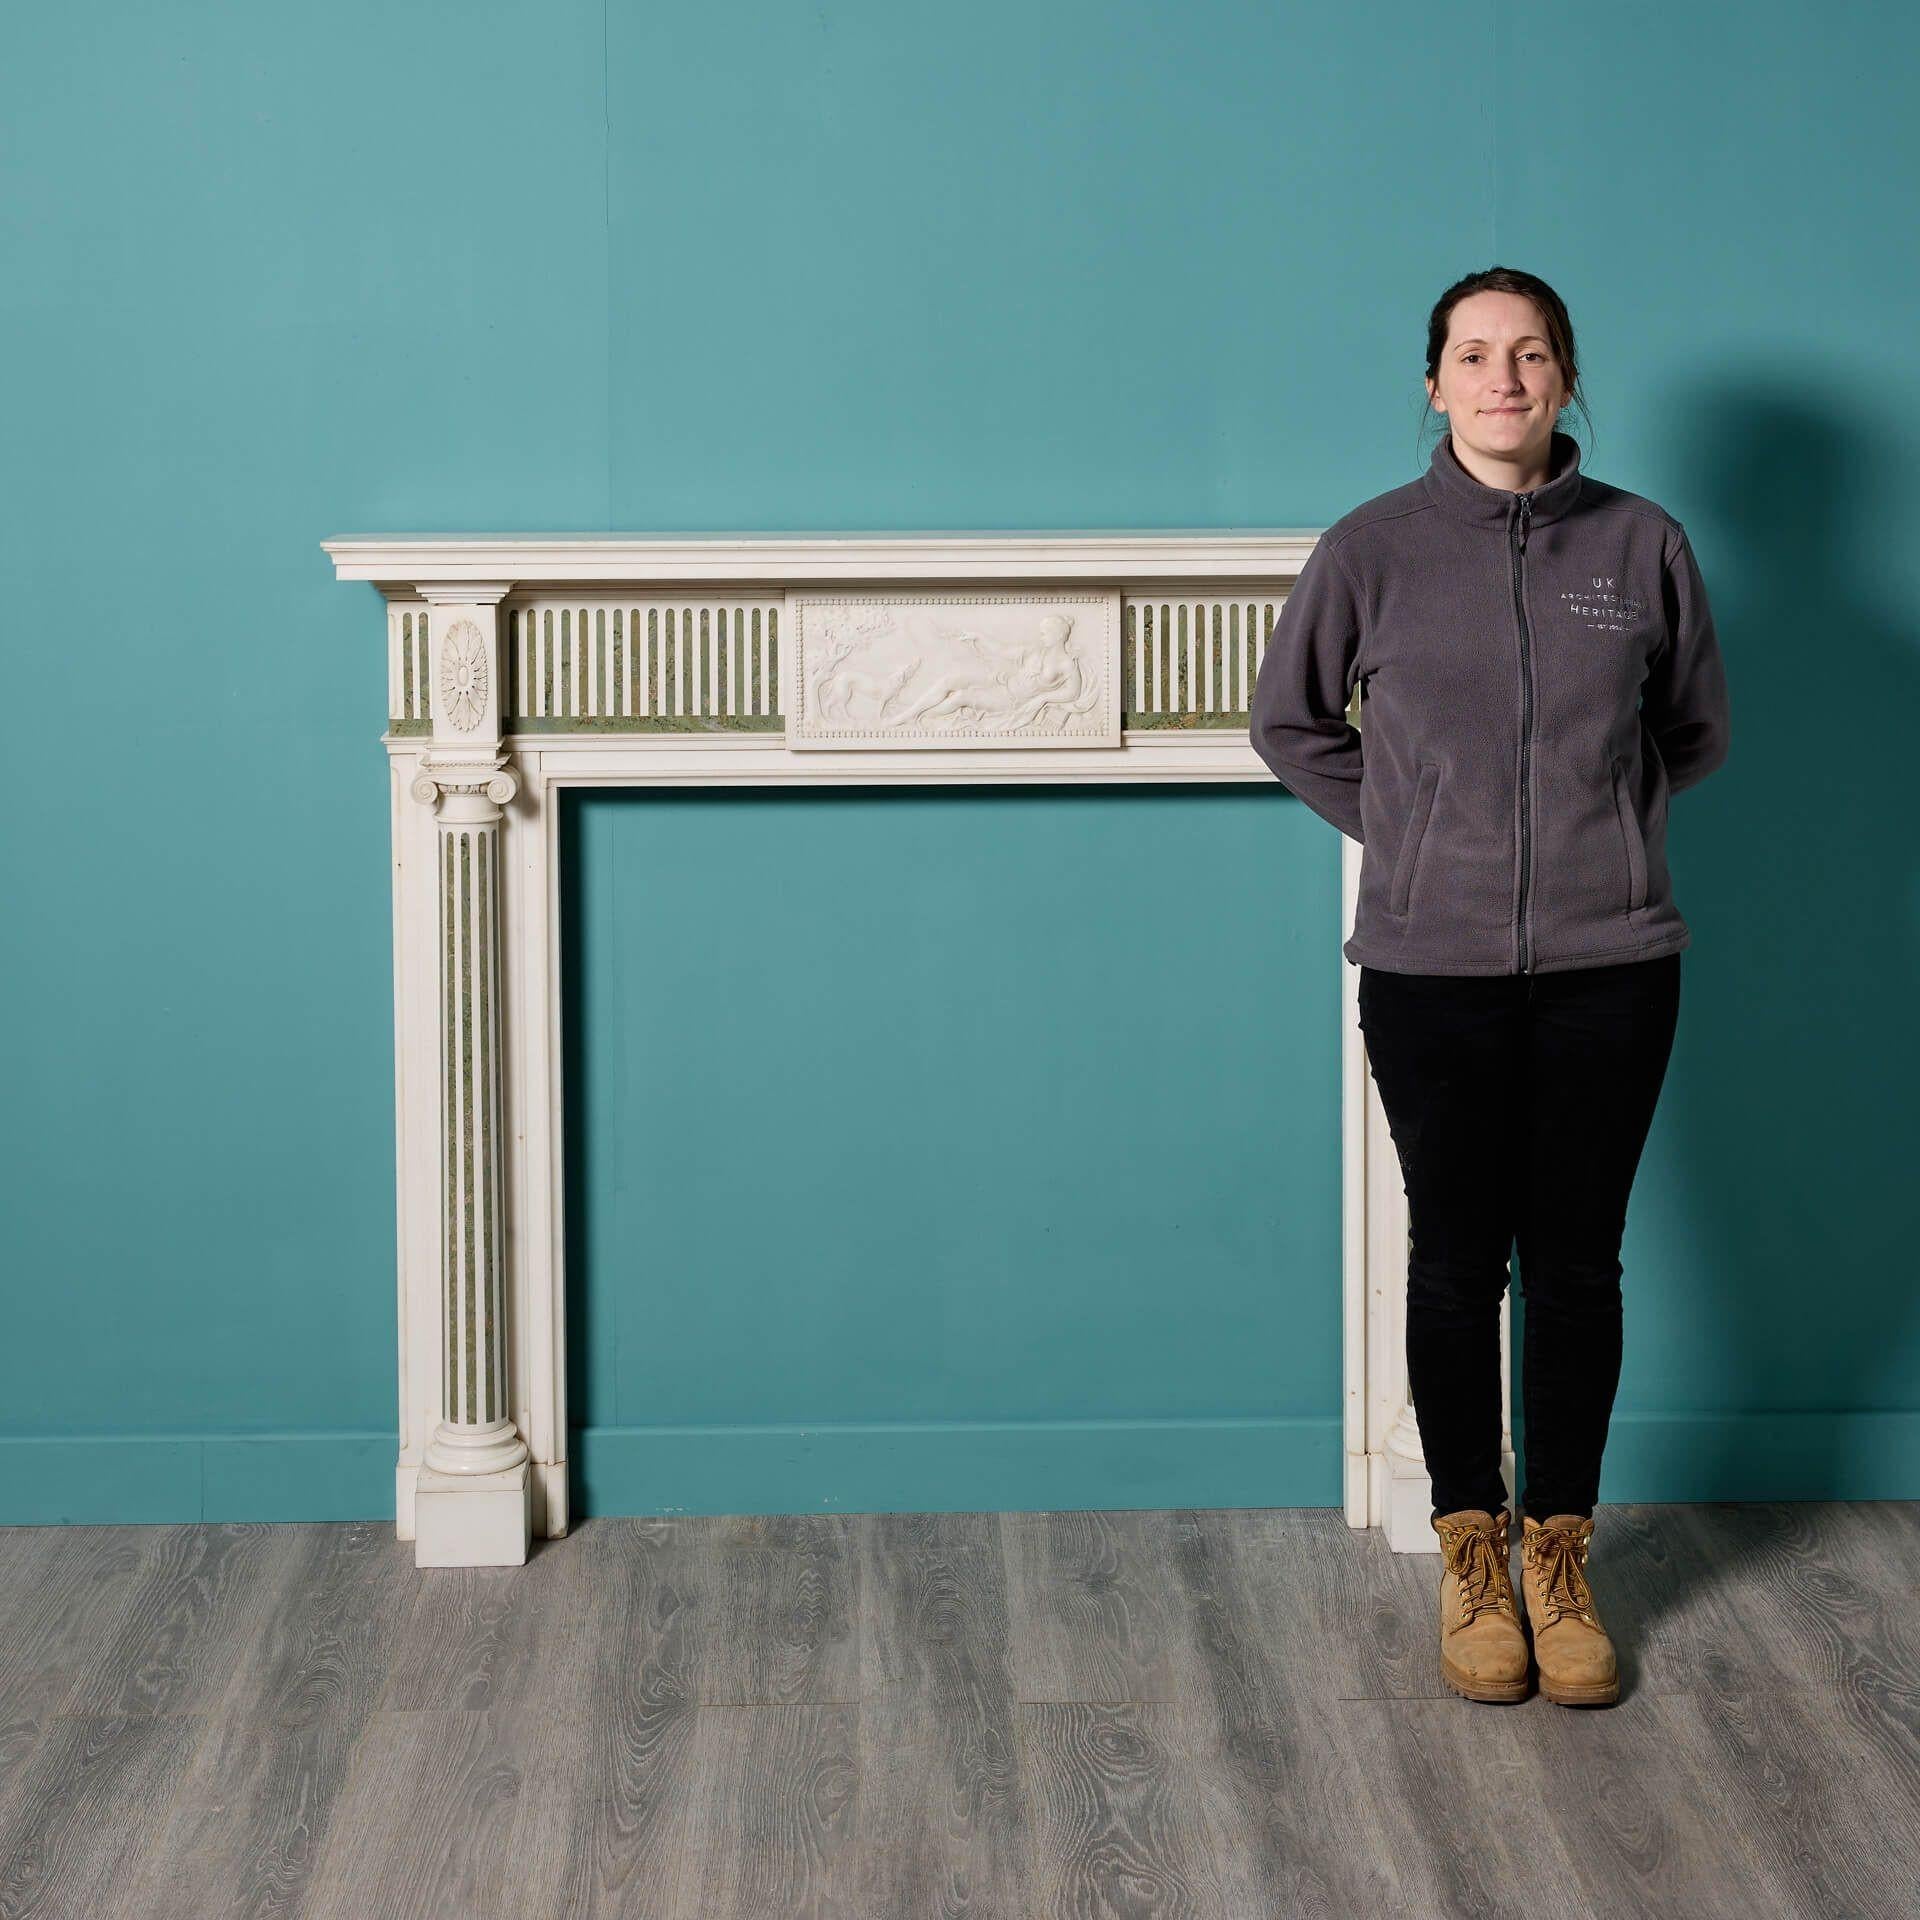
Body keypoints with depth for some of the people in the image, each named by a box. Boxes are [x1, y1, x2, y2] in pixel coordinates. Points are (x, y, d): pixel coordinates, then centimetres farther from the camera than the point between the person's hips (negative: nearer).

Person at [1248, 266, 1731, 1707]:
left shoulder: (1644, 545, 0)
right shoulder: (1374, 549, -3)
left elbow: (1697, 732, 14)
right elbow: (1289, 722, 11)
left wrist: (1605, 823, 4)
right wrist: (1401, 828, 4)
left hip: (1610, 965, 1)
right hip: (1433, 968, -1)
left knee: (1577, 1263, 8)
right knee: (1458, 1261, 7)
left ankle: (1562, 1558, 22)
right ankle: (1472, 1555, 22)